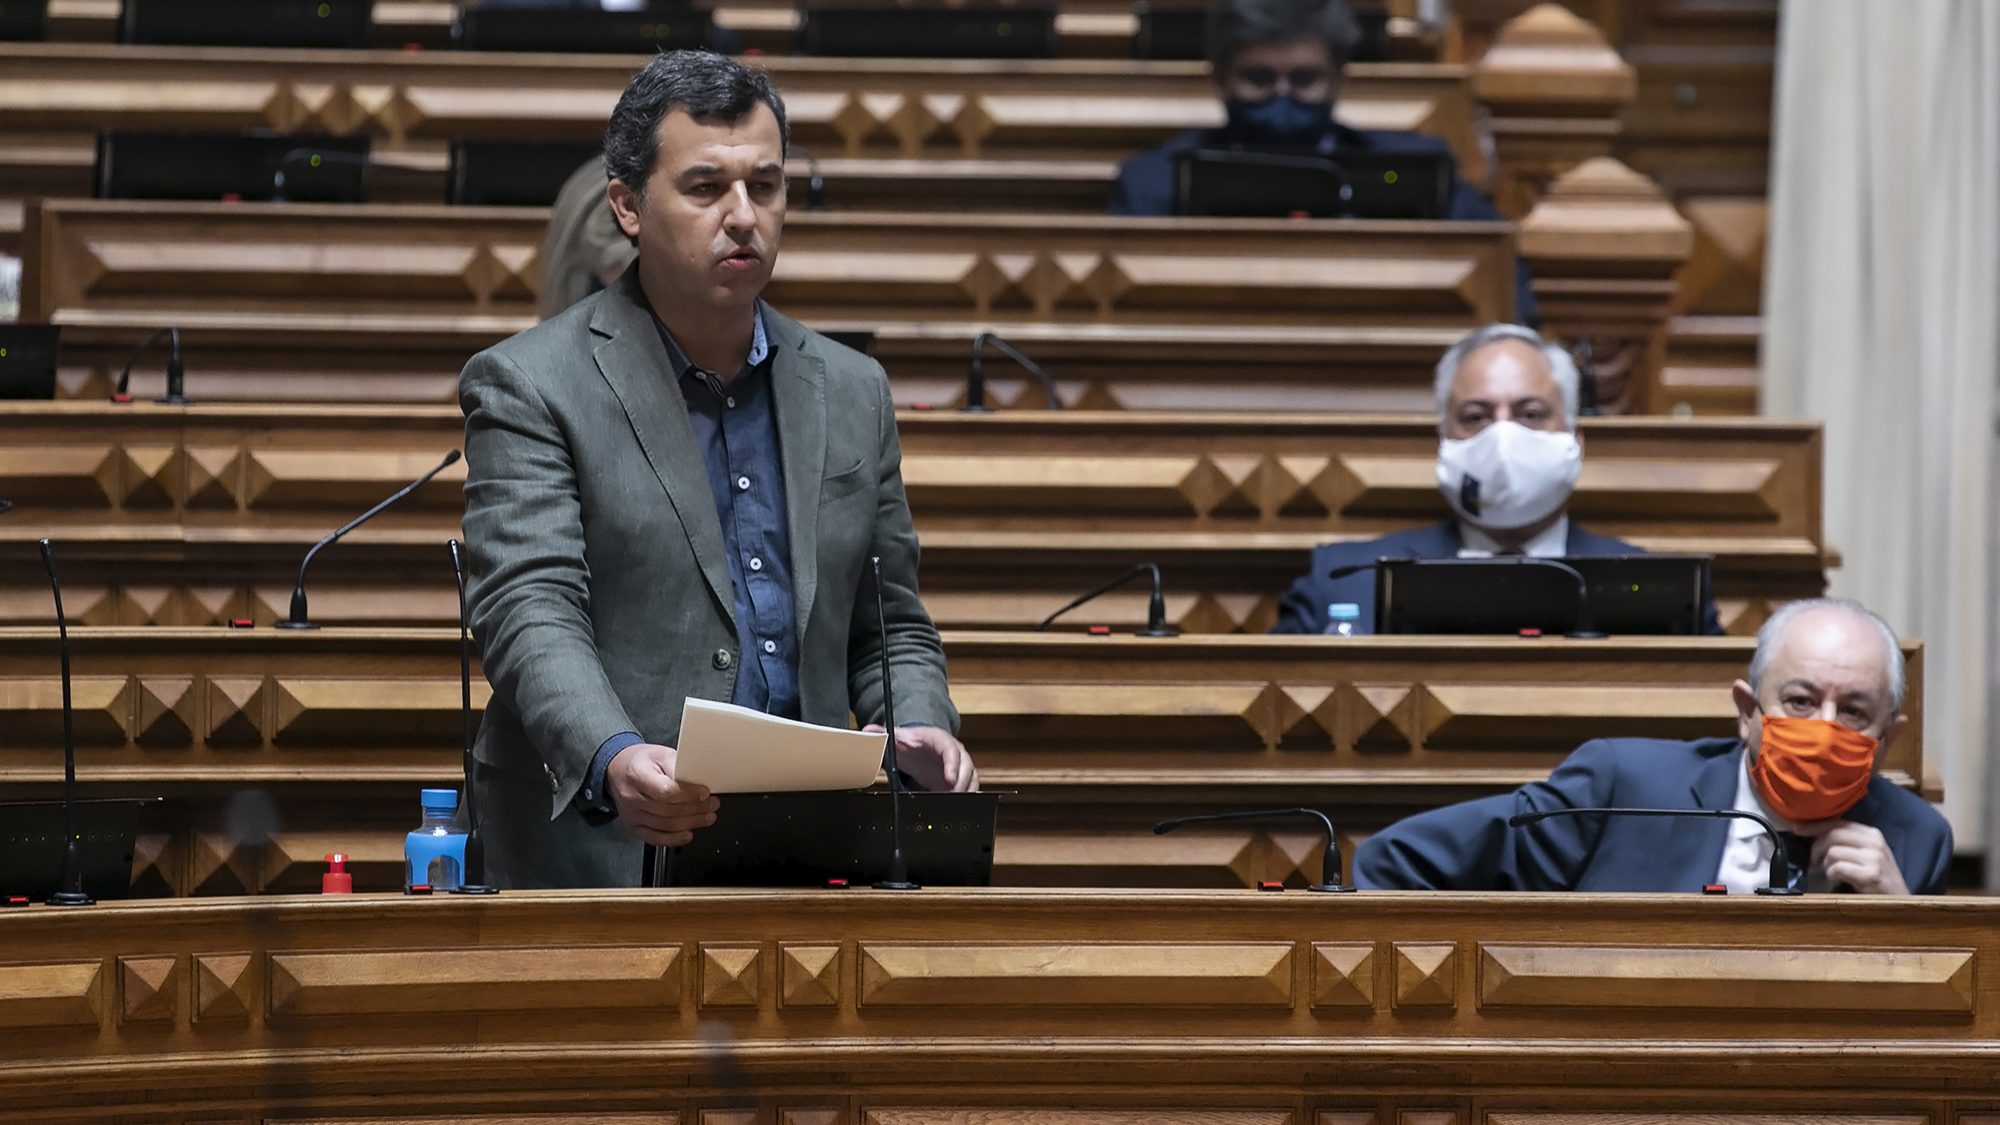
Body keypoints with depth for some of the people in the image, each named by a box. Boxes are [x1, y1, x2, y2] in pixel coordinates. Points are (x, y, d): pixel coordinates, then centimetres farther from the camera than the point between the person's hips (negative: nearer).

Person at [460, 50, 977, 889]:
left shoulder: (852, 392, 17)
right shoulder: (528, 387, 1)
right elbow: (530, 611, -11)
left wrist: (919, 732, 0)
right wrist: (613, 761, -30)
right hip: (605, 851, -5)